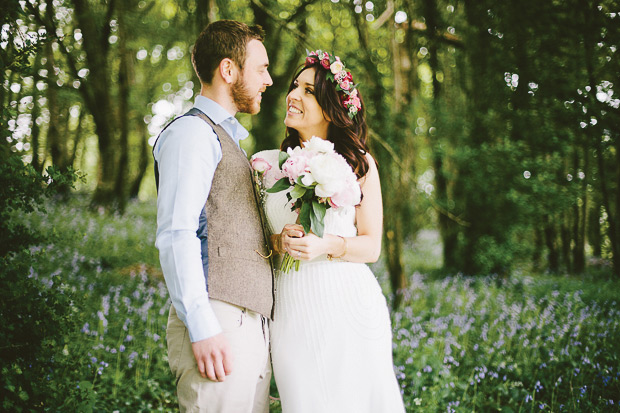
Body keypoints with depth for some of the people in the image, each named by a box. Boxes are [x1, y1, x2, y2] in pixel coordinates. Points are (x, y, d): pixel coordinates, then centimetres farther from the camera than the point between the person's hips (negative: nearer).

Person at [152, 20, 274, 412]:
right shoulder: (191, 132, -6)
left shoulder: (228, 139, 24)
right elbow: (176, 235, -15)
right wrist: (202, 328, -21)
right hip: (216, 324, -9)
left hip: (250, 321, 9)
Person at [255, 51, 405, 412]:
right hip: (292, 310, 1)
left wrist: (326, 247, -15)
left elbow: (372, 246, 3)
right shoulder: (266, 164, 8)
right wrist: (279, 242, -11)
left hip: (351, 304, -1)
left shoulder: (359, 164, 4)